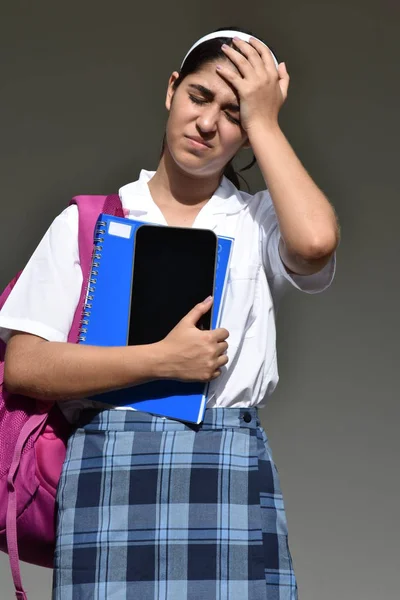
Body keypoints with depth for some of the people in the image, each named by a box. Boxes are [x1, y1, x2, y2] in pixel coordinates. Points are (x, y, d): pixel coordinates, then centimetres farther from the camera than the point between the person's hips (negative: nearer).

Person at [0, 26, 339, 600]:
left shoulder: (260, 223, 12)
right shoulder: (87, 222, 10)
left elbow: (316, 241, -14)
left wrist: (263, 119, -2)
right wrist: (163, 359, -7)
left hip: (231, 472, 0)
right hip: (107, 466, 0)